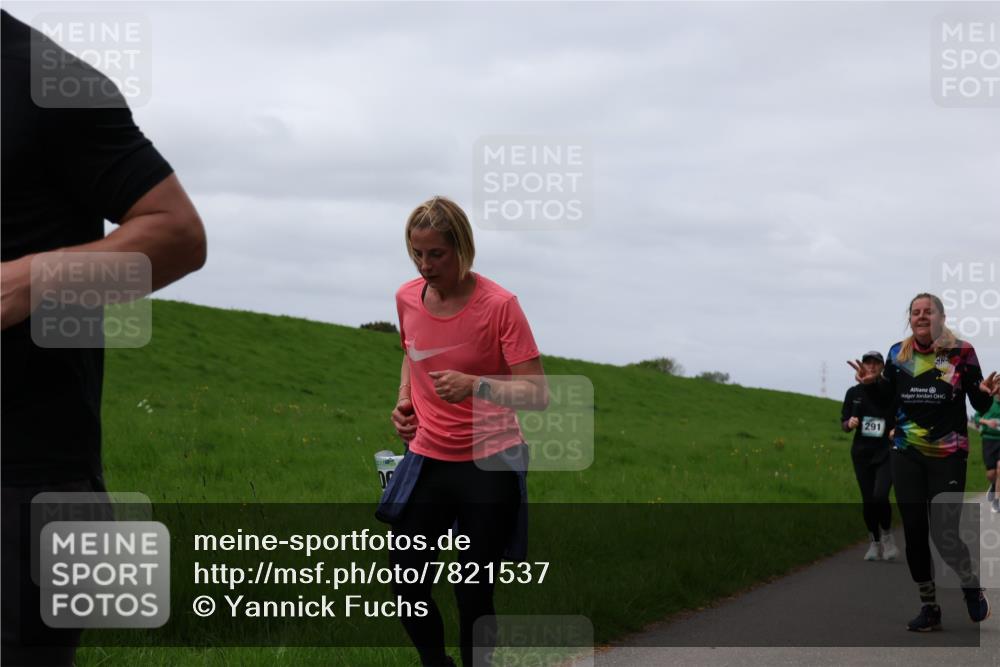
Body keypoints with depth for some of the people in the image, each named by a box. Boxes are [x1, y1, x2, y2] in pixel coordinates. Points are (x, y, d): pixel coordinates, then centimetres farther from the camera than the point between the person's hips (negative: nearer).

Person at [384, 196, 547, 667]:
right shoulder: (408, 298, 0)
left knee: (473, 594, 1)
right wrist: (405, 399, 4)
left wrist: (475, 386, -32)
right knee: (405, 582, 2)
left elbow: (537, 394, -17)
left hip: (490, 465, -4)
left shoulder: (498, 305, -15)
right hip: (428, 458, 4)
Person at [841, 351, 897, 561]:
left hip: (886, 453, -3)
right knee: (867, 500, 3)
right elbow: (844, 424, 11)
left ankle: (887, 535, 6)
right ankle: (874, 543, 20)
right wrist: (850, 424, -11)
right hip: (862, 454, 3)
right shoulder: (854, 393, 7)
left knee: (880, 497, -18)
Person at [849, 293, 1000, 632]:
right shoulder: (898, 354, 3)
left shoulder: (961, 353, -7)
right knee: (914, 533, 5)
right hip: (906, 455, 4)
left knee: (944, 535, -11)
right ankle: (929, 607, 19)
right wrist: (872, 383, -7)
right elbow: (887, 400, 12)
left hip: (948, 456, -4)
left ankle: (972, 588, 19)